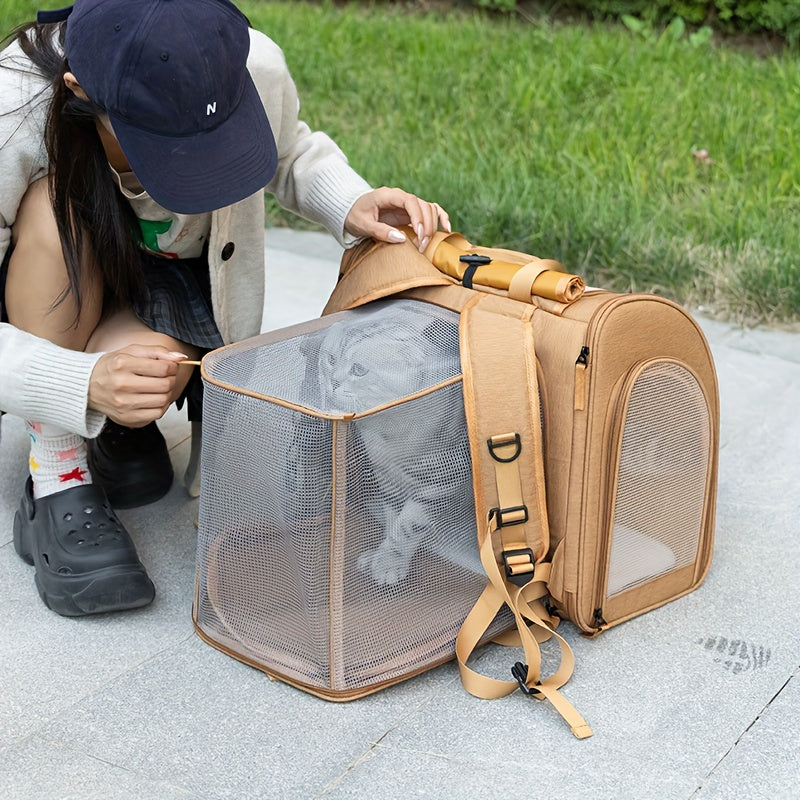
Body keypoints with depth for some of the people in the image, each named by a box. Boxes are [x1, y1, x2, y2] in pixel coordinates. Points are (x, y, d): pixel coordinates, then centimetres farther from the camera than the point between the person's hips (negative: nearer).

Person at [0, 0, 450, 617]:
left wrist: (350, 205, -21)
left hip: (174, 284, 2)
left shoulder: (254, 67, -25)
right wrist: (85, 383, -47)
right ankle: (56, 486, -22)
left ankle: (116, 427, 7)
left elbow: (292, 154, 1)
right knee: (56, 209, -35)